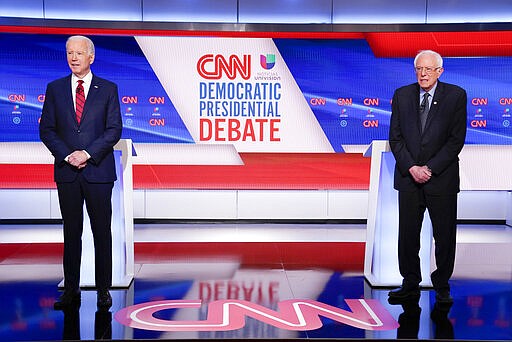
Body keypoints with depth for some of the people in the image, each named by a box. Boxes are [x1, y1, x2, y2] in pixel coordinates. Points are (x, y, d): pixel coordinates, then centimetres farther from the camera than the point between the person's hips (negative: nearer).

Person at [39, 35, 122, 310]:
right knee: (71, 232, 8)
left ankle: (103, 290, 12)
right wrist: (67, 156, -8)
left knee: (102, 232, 2)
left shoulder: (108, 89, 4)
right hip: (67, 172, 2)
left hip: (98, 170, -2)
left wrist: (87, 153, -13)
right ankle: (71, 291, 15)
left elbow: (114, 130, -2)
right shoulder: (55, 89, 9)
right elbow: (46, 129, 6)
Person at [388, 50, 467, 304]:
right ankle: (410, 284, 21)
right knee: (407, 234, 7)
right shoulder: (402, 95, 6)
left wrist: (430, 168, -13)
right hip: (409, 177, 2)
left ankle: (442, 287, 21)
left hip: (442, 178, -2)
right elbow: (395, 137, 4)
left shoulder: (456, 95, -1)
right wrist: (411, 167, -9)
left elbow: (457, 139, -6)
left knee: (445, 235, 6)